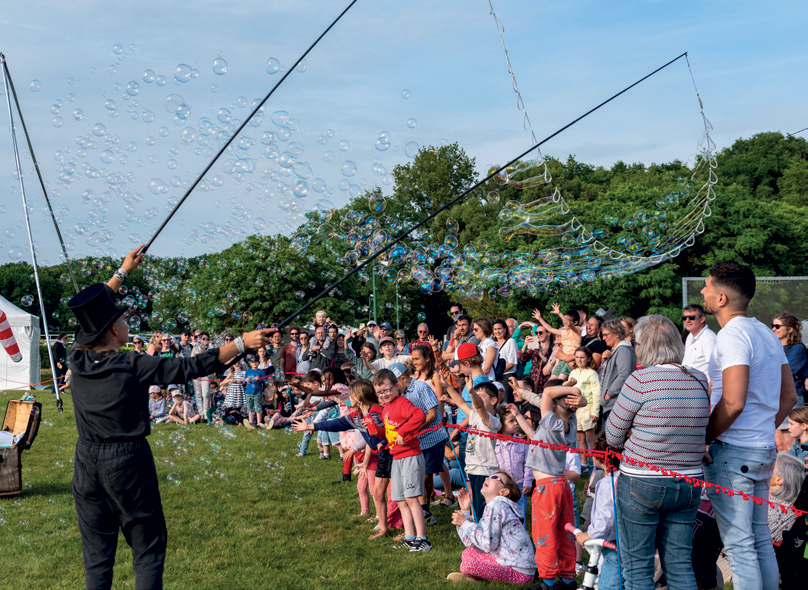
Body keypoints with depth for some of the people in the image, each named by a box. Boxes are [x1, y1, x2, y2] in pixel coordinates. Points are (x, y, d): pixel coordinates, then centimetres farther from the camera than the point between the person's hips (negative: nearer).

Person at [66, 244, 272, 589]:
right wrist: (242, 343, -11)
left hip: (87, 464, 5)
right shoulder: (132, 366, -15)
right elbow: (191, 367, -16)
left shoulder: (78, 359, -1)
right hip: (128, 463, -5)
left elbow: (91, 315, 16)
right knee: (148, 552, 7)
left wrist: (123, 272, 26)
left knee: (97, 555, 12)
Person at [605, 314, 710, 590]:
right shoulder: (700, 380, 2)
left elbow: (613, 436, -7)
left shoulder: (640, 380, -14)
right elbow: (698, 430, 11)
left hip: (641, 484, -5)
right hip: (688, 484, 5)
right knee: (680, 564, 16)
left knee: (637, 567, 8)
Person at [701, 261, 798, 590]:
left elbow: (732, 403, -24)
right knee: (760, 538, 17)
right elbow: (789, 397, 16)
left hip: (733, 451, -9)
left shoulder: (732, 335, -16)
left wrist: (703, 439, -13)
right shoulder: (766, 334, 12)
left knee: (738, 544, -3)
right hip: (765, 450, 9)